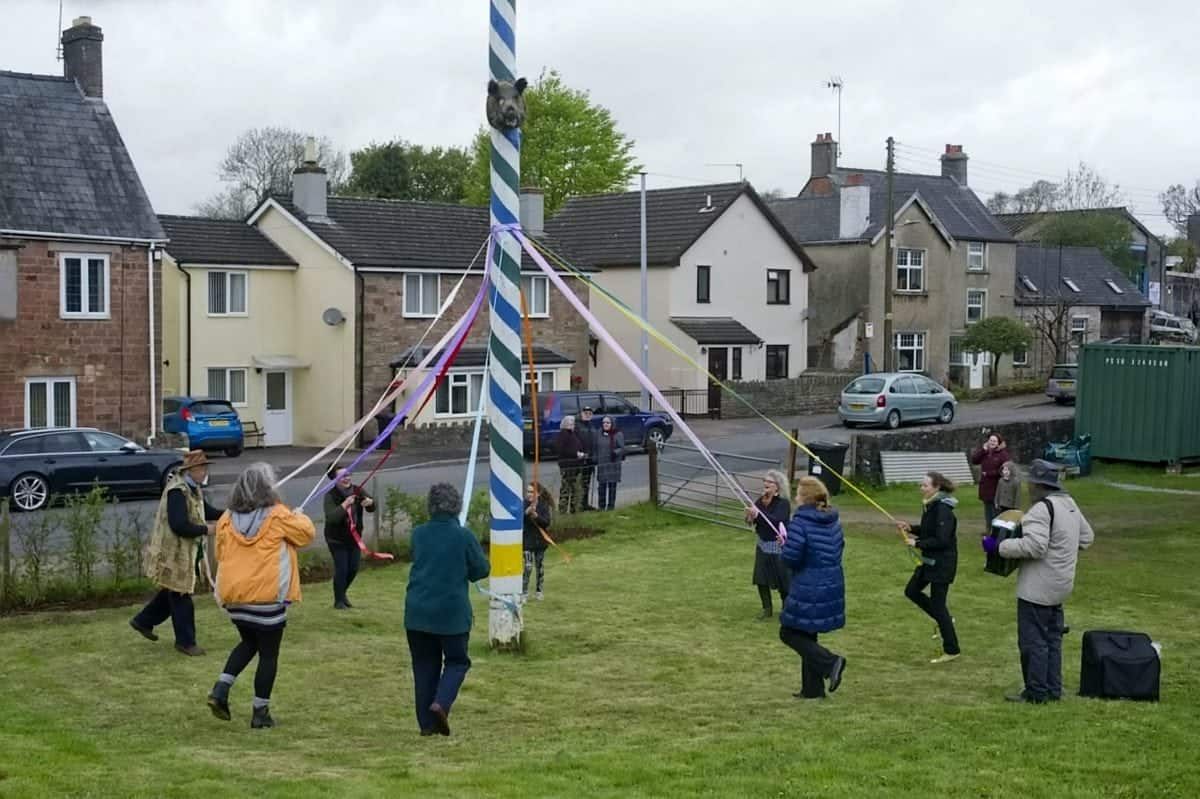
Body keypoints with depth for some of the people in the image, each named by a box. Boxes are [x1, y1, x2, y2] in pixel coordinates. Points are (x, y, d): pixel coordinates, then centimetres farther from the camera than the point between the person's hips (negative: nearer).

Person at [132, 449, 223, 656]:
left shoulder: (194, 489, 7)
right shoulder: (177, 491, -24)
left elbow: (206, 511, 12)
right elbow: (179, 525, -31)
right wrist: (204, 530, -21)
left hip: (188, 552, 10)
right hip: (174, 553, -10)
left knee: (174, 592, 22)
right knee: (181, 597, 2)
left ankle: (144, 621, 37)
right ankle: (185, 641, 13)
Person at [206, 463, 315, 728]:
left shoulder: (227, 520, 2)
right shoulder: (278, 517, -10)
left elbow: (220, 554, 13)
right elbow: (307, 533, 3)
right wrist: (299, 517, 24)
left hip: (234, 594, 5)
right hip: (267, 596, -5)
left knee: (248, 642, 26)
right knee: (269, 654, 7)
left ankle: (221, 689, 9)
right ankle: (260, 712, 11)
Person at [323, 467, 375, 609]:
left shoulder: (357, 491, -7)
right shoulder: (330, 496, -20)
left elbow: (372, 509, -9)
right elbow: (331, 517, -33)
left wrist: (370, 502, -33)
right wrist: (344, 505, -47)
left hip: (354, 537, 5)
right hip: (337, 540, -5)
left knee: (353, 569, 11)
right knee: (341, 569, -5)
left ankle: (342, 593, 37)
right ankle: (339, 600, 13)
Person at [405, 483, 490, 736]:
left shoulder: (418, 534, 1)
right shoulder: (463, 536, -10)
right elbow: (481, 570, -2)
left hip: (417, 611, 3)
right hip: (452, 612, -3)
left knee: (424, 665, 11)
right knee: (457, 660, 12)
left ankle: (427, 723, 12)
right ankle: (441, 702, -12)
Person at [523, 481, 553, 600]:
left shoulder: (544, 506, -4)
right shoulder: (524, 504, -6)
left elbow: (547, 523, -14)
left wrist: (535, 515, -29)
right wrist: (527, 512, -31)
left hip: (540, 540, 2)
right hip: (527, 541, -2)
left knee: (540, 567, 12)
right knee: (528, 567, -10)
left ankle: (539, 591, 25)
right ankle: (524, 592, -5)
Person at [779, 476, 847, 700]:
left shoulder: (800, 522, -17)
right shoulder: (833, 521, 8)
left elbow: (790, 558, -20)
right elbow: (839, 547, 17)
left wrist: (785, 545, 1)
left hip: (808, 589, -8)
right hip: (833, 586, 8)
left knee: (789, 632, 5)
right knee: (807, 635, 18)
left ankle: (829, 662, -10)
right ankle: (812, 689, 20)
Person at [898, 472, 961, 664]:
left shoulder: (943, 510, -23)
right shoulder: (930, 506, 6)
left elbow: (941, 540, -27)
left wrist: (917, 543, -19)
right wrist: (911, 528, 4)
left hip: (942, 564, -10)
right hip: (930, 561, 10)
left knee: (937, 604, -2)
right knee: (912, 591, 16)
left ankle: (951, 650, 10)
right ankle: (944, 620, 29)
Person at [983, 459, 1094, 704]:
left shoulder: (1042, 508, -20)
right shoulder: (1069, 504, 10)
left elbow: (1034, 546, -28)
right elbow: (1087, 537, 19)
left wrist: (999, 547, -21)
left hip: (1038, 588, -10)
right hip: (1060, 585, 10)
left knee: (1033, 640, -1)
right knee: (1052, 638, 16)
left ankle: (1037, 691, 3)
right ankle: (1053, 690, 22)